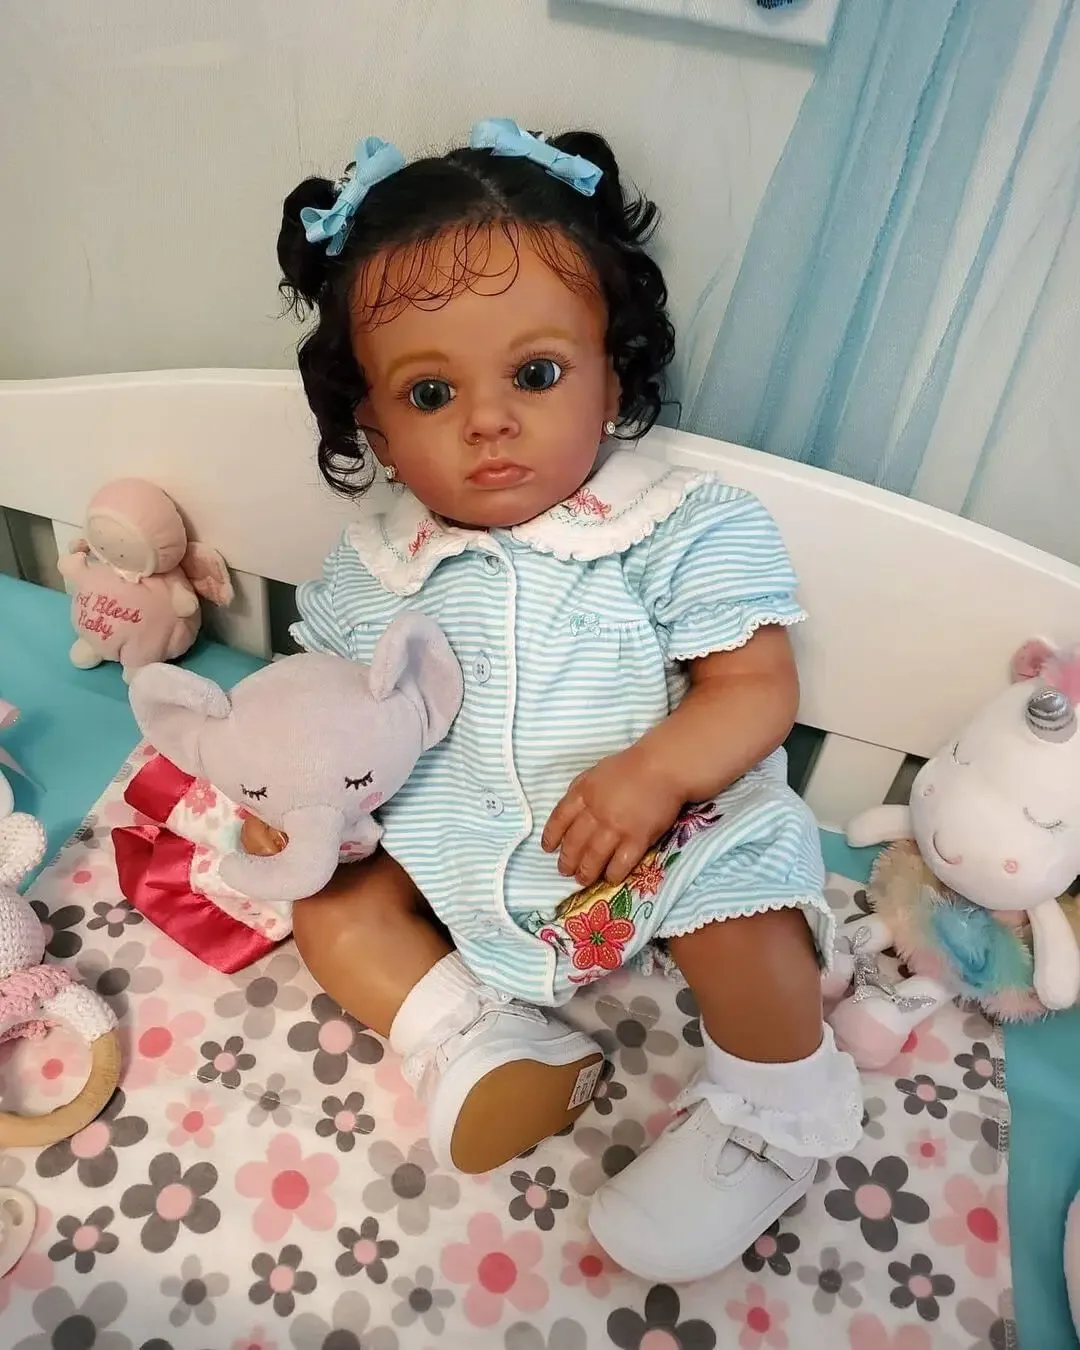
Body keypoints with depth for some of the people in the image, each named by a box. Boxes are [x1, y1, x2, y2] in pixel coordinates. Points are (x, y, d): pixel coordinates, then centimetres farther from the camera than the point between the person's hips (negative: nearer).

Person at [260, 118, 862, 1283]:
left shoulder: (681, 529, -14)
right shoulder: (381, 555, -3)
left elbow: (757, 686, -16)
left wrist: (655, 771, -32)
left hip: (667, 824, -4)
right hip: (455, 840, 5)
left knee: (747, 928, -25)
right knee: (329, 905, -1)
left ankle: (771, 1119, 5)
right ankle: (481, 1044, 2)